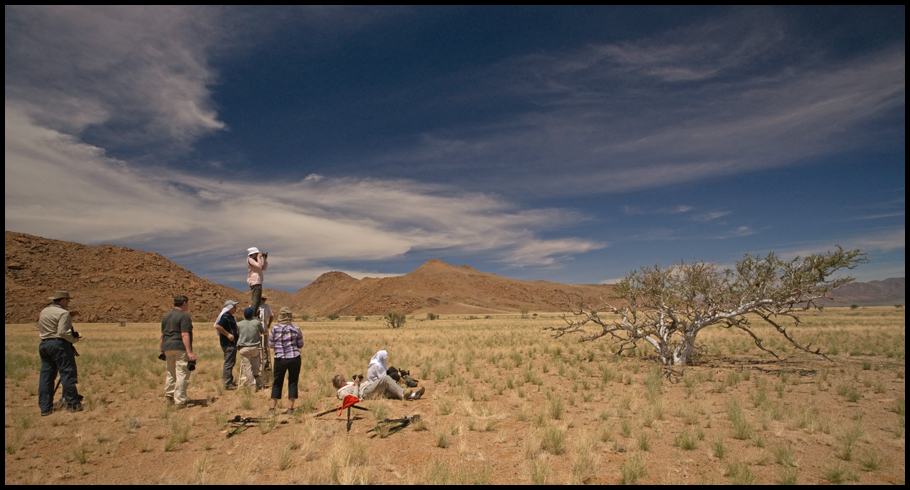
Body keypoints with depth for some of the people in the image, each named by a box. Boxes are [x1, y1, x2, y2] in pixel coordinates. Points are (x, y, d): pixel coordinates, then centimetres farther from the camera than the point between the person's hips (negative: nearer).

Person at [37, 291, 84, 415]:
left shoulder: (44, 311, 15)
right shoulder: (63, 313, -11)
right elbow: (62, 332, -19)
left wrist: (70, 316, 17)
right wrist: (74, 339, -6)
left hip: (44, 344, 8)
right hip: (59, 344, -8)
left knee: (46, 376, 9)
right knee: (68, 373, -3)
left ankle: (45, 407, 10)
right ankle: (73, 404, 0)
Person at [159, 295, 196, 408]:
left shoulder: (166, 316, 15)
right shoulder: (184, 316, -10)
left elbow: (162, 334, 19)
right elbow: (184, 335, -19)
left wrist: (162, 350, 26)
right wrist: (189, 352, -21)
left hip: (167, 347, 8)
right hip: (180, 347, -8)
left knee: (171, 373, 19)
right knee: (182, 374, -4)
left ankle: (168, 398, 26)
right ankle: (180, 401, -5)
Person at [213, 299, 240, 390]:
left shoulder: (230, 316, 17)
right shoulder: (225, 316, -15)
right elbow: (218, 326, -26)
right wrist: (228, 334, -23)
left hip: (232, 343, 11)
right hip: (228, 344, -11)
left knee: (232, 362, 16)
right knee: (229, 363, -8)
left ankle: (229, 381, 24)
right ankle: (227, 383, -5)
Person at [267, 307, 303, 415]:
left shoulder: (275, 329, -4)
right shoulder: (296, 329, -3)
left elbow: (271, 345, 3)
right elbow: (300, 345, 5)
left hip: (280, 359, 0)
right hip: (294, 358, 0)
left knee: (277, 383, 13)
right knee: (292, 383, 9)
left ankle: (272, 408, 15)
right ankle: (290, 408, 10)